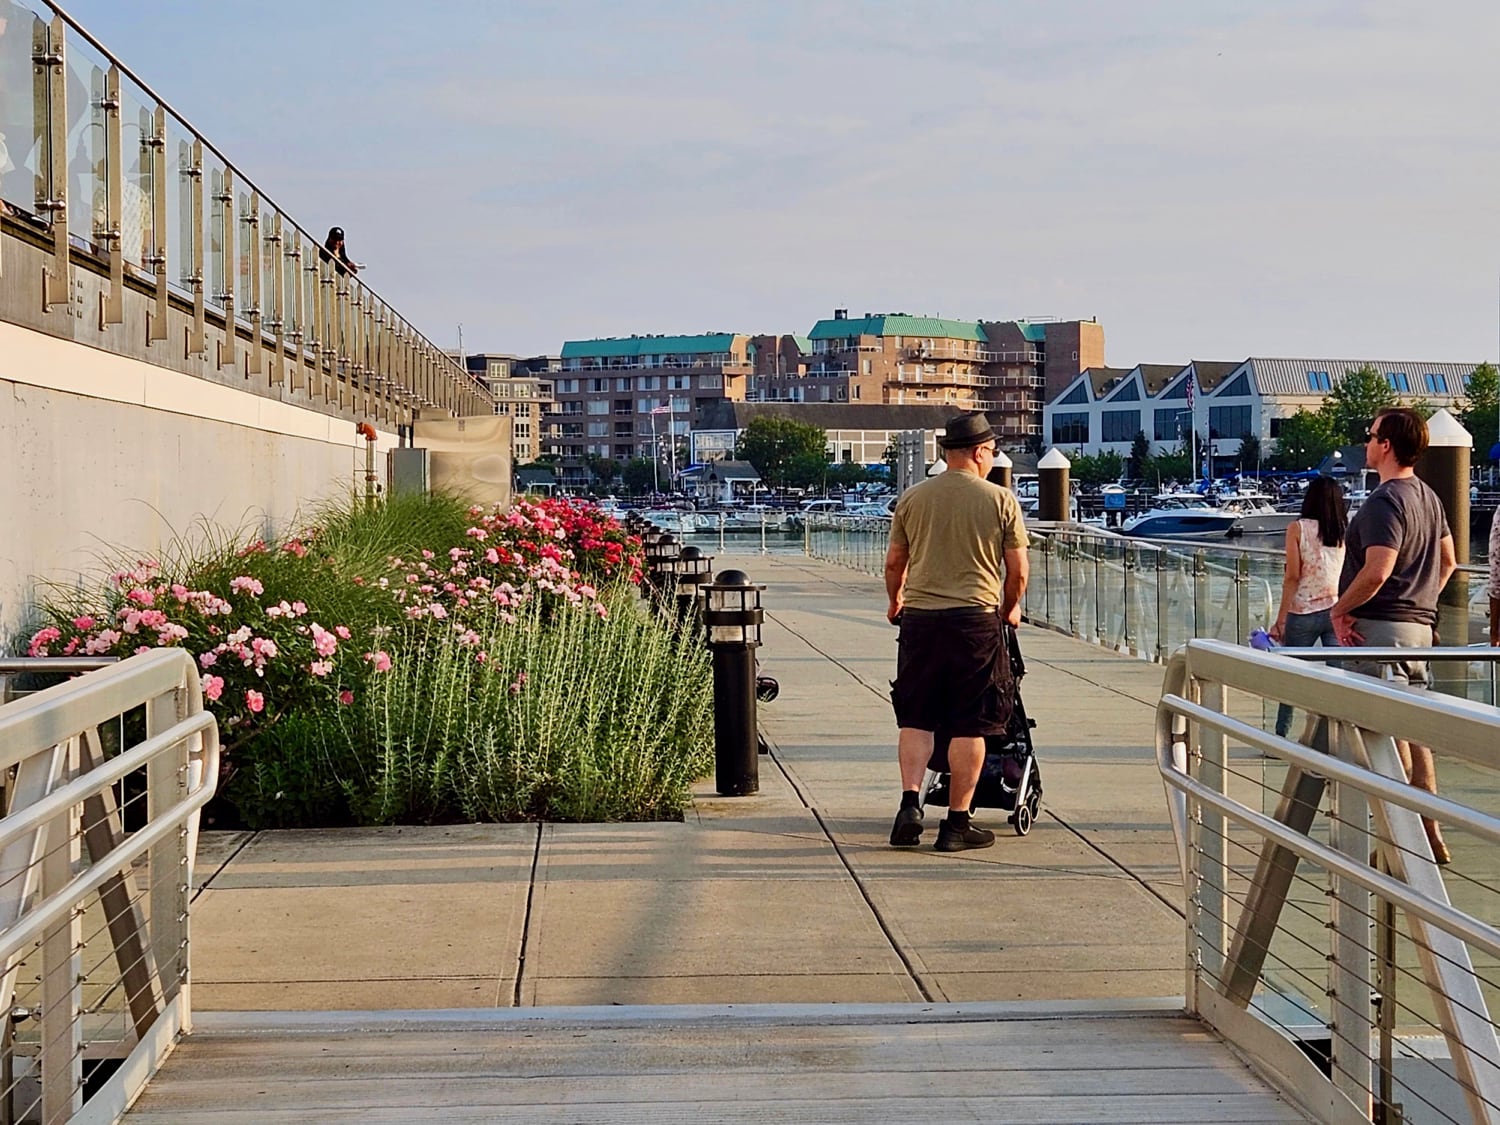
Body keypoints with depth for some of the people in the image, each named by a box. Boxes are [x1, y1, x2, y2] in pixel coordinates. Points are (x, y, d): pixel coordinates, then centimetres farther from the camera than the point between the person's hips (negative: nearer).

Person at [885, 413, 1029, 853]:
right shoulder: (1001, 500, -1)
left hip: (920, 617, 2)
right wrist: (1009, 609, 20)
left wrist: (894, 602, 30)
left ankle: (910, 803, -3)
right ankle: (958, 823, 6)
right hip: (976, 618, -2)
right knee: (970, 725, 4)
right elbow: (1017, 571, 1)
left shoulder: (912, 498, 5)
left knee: (915, 719, 11)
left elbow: (894, 562, 11)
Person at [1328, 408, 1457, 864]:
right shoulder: (1428, 497, 13)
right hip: (1419, 625, 9)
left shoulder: (1385, 501, -16)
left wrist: (1339, 609, -14)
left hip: (1380, 627, -9)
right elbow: (1447, 560, 22)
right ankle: (1429, 832, 17)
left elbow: (1377, 571, -26)